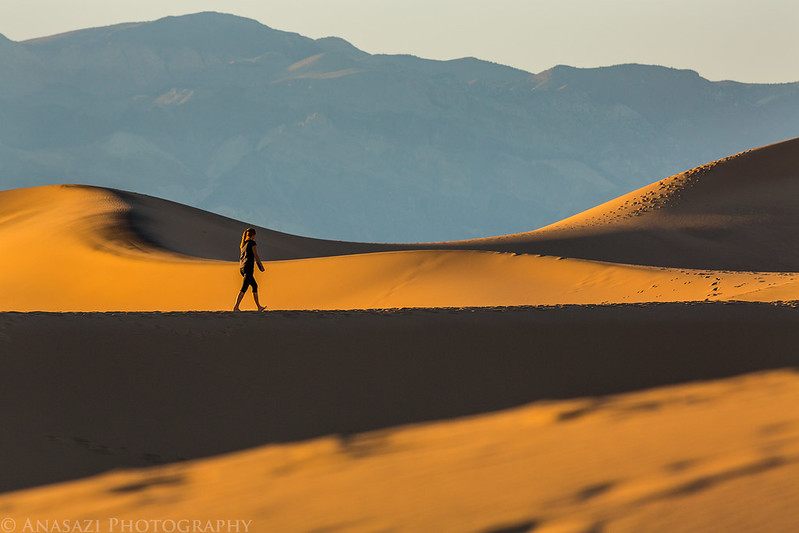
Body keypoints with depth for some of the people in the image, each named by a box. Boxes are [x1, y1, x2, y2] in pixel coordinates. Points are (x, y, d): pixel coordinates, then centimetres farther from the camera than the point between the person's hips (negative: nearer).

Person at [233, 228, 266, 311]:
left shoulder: (243, 244, 16)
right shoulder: (252, 243, -6)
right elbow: (256, 256, -7)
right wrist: (261, 265, 3)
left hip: (241, 267, 9)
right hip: (248, 267, -8)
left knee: (255, 286, 18)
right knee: (244, 288, -11)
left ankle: (259, 306, 20)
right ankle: (236, 307, -19)